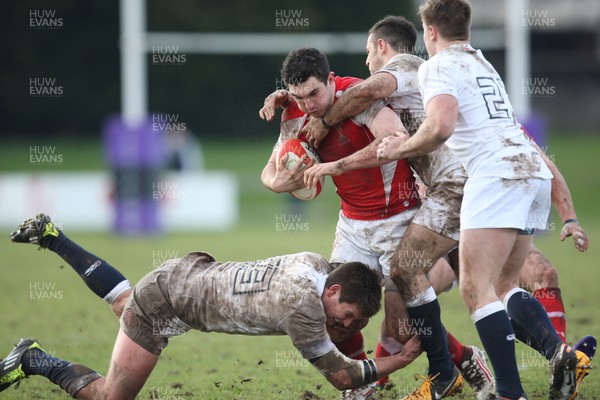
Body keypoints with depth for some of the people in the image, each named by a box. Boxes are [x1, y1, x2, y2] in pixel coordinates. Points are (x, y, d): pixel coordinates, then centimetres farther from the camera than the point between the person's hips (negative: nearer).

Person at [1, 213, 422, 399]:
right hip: (166, 304, -9)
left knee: (125, 303, 39)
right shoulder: (303, 306, -34)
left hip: (189, 273, 9)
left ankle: (51, 236, 45)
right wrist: (397, 362, -20)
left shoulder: (317, 262, -12)